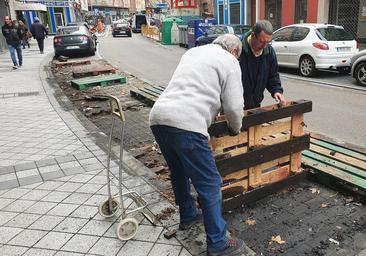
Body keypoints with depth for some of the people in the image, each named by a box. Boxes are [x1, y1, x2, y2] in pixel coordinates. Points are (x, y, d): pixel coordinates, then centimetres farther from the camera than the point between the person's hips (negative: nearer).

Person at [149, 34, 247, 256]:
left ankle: (188, 215, 44)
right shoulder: (229, 61, 10)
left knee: (179, 172, 26)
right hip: (186, 123, -8)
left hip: (158, 117, 8)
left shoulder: (193, 52, 29)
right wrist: (236, 127, 25)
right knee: (209, 184, 2)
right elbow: (234, 106, 4)